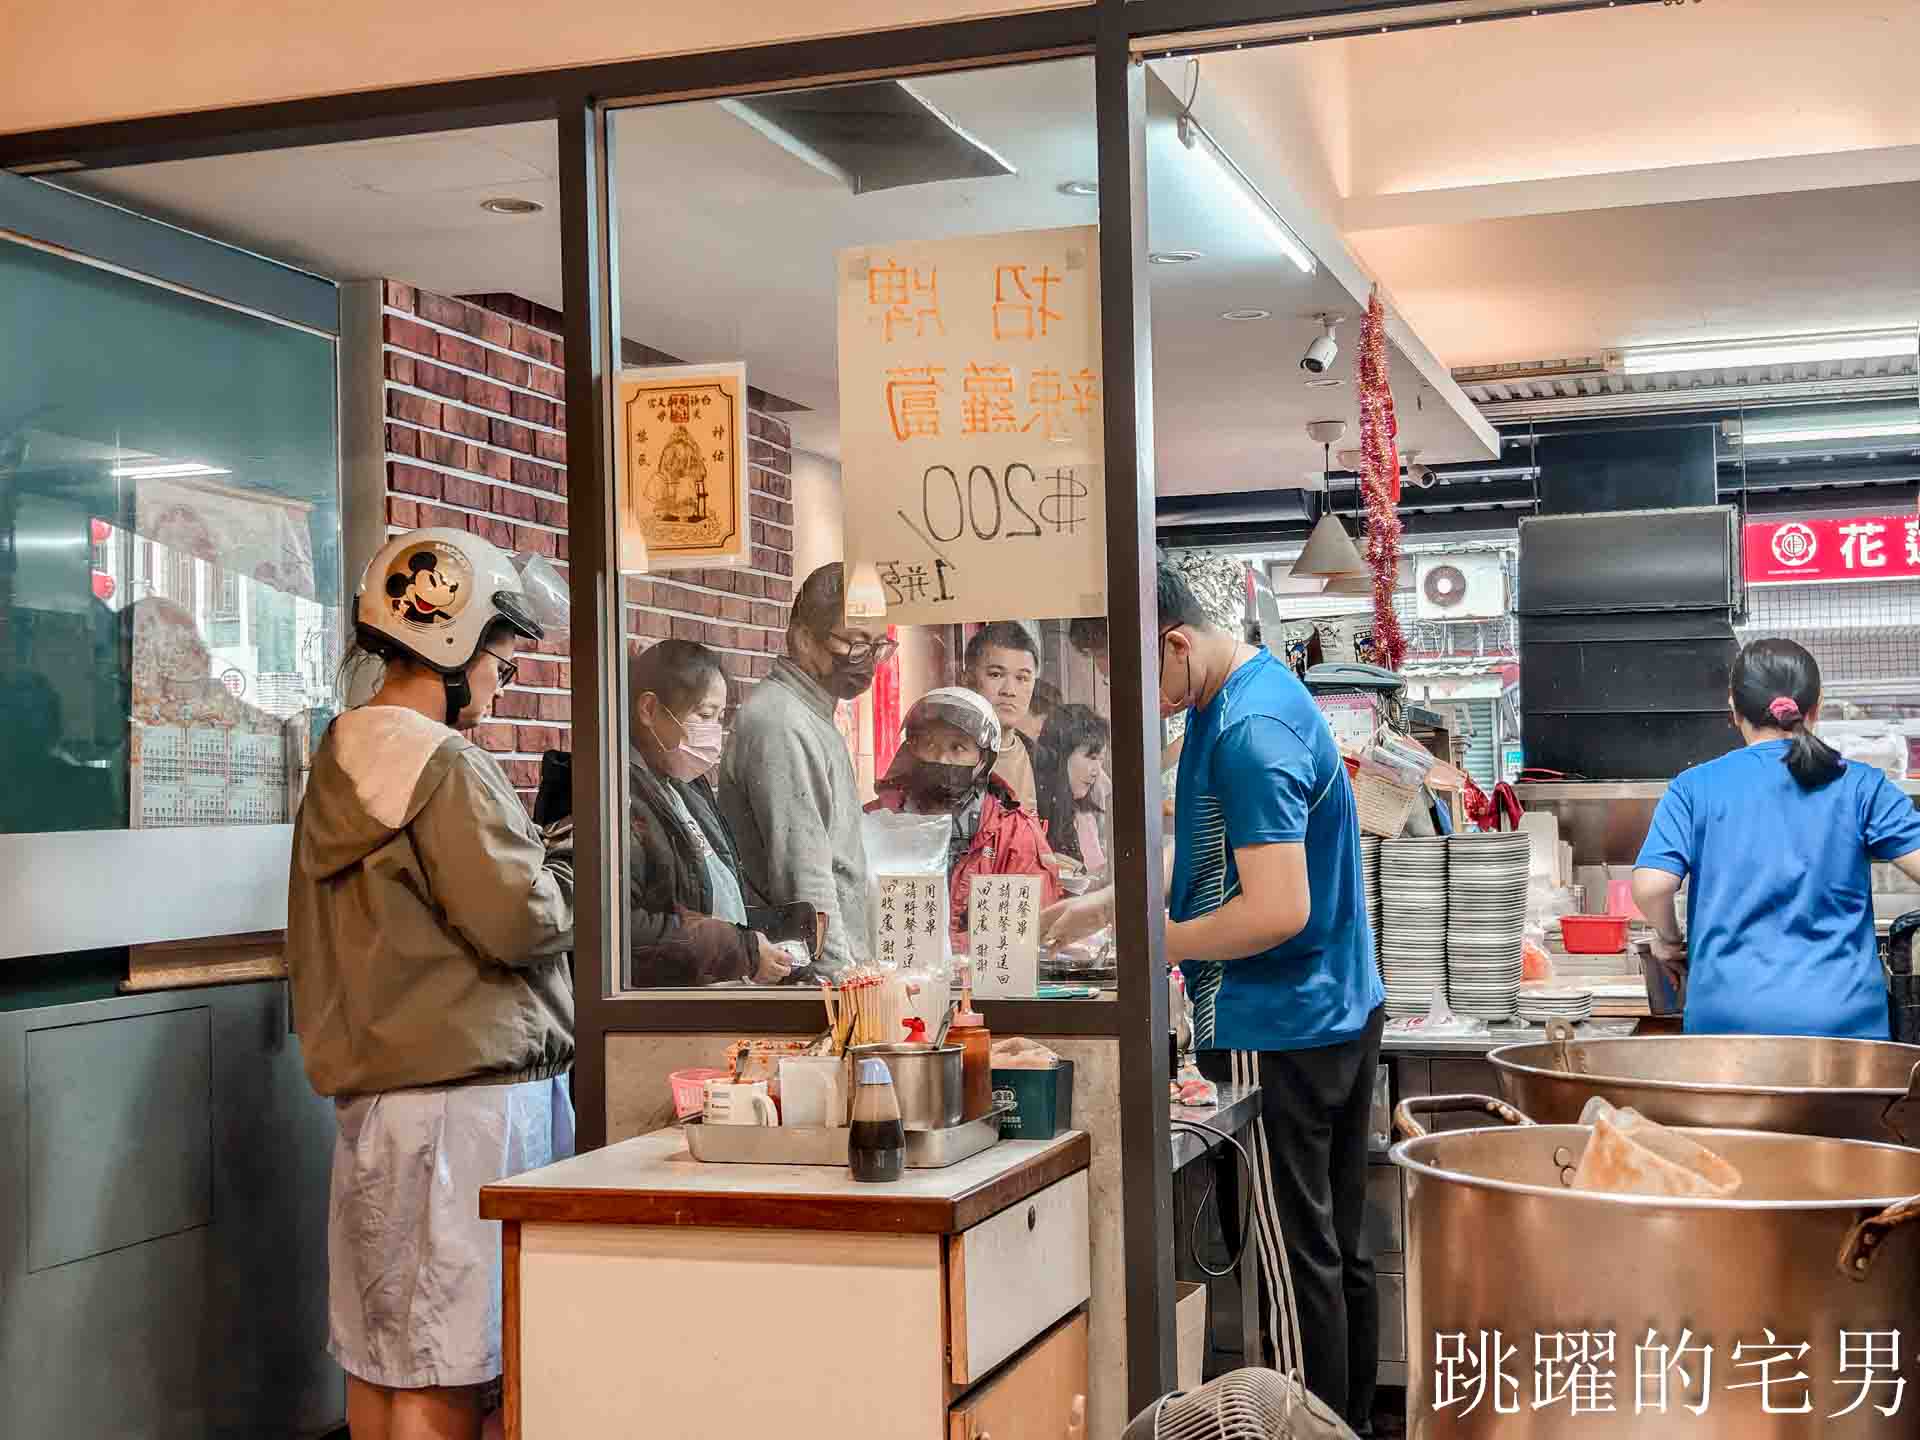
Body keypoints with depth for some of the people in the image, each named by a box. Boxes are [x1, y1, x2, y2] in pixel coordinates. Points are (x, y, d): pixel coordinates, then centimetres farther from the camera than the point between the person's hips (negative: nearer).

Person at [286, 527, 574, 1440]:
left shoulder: (340, 765, 15)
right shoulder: (444, 765, -15)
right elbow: (523, 920, -17)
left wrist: (536, 844, 16)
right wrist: (573, 852, 2)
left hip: (374, 1091, 10)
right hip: (463, 1097, -9)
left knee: (377, 1359, 15)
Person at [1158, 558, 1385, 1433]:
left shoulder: (1248, 733, -22)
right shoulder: (1265, 686, 10)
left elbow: (1277, 911, -27)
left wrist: (1157, 944, -15)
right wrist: (1159, 914, 7)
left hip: (1279, 1037, -10)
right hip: (1341, 1013, 10)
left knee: (1301, 1263, 0)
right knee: (1339, 1250, 17)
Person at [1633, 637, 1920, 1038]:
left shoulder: (1696, 788, 3)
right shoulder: (1860, 786, 4)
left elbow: (1651, 885, -7)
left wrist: (1669, 938, 13)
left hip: (1728, 1016, 0)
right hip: (1841, 1015, 0)